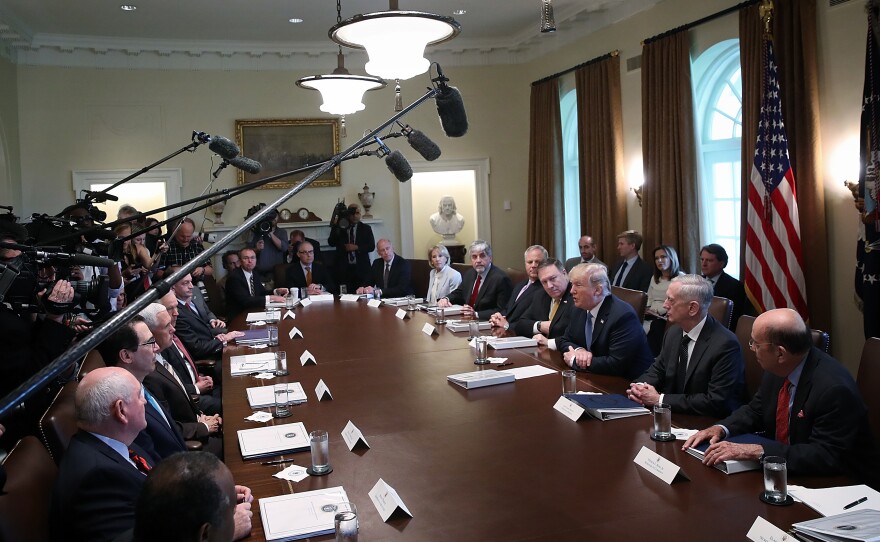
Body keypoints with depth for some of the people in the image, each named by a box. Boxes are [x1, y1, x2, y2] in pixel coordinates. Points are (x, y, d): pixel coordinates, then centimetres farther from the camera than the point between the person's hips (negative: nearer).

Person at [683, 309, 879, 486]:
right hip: (784, 471, 7)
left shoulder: (834, 389, -25)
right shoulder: (777, 370, -3)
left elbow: (826, 456, -27)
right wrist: (721, 428, -9)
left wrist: (758, 450, -33)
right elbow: (755, 410, 11)